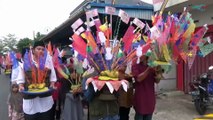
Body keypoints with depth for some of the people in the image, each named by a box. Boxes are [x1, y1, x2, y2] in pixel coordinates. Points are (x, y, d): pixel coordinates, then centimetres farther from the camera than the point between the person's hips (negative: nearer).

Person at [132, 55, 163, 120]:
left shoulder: (151, 66, 7)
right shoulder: (135, 66, -6)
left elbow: (157, 81, 4)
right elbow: (138, 78, -19)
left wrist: (157, 72, -16)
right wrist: (148, 69, -27)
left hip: (150, 97, 5)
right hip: (140, 98, -5)